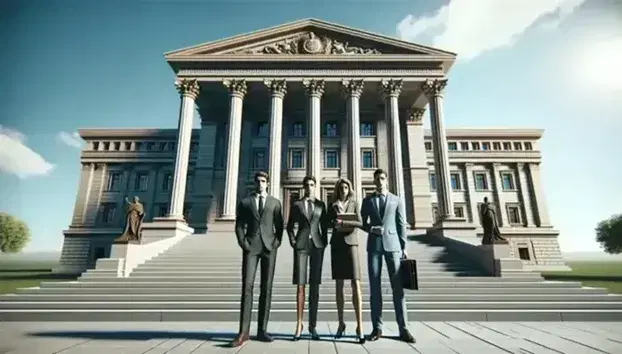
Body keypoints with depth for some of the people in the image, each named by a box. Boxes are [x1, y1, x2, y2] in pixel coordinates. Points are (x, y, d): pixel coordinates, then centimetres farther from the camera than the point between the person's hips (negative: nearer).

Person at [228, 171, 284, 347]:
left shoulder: (275, 202, 14)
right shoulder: (245, 202, 12)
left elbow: (279, 225, 11)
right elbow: (239, 225, 7)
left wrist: (277, 242, -3)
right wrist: (243, 243, -6)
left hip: (269, 246, 1)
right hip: (250, 246, -1)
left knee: (266, 288, 1)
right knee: (247, 286, -9)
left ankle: (262, 330, 7)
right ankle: (243, 332, -6)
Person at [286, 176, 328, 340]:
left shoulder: (321, 204, 12)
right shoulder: (296, 204, 8)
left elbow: (324, 226, 12)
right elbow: (290, 226, 9)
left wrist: (325, 243, 2)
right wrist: (293, 242, -2)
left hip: (317, 245, 1)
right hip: (301, 245, -1)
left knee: (314, 286, 2)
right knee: (300, 285, -3)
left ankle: (312, 325, 8)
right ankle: (299, 324, 5)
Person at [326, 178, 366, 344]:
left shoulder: (354, 203, 8)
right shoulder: (332, 205, 10)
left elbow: (360, 223, -2)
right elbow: (327, 223, 5)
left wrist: (343, 222, -14)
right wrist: (338, 224, -12)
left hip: (351, 244, -1)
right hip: (336, 245, 2)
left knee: (356, 284, -11)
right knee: (339, 285, 5)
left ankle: (359, 325, -11)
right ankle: (341, 323, 13)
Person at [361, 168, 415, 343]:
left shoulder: (397, 200, 10)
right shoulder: (367, 200, 12)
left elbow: (401, 225, 6)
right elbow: (362, 223, 12)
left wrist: (404, 248, -1)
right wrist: (371, 228, -10)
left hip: (392, 245, -1)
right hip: (374, 245, 1)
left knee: (397, 286, -2)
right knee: (374, 286, 1)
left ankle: (403, 328, 5)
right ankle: (377, 328, 8)